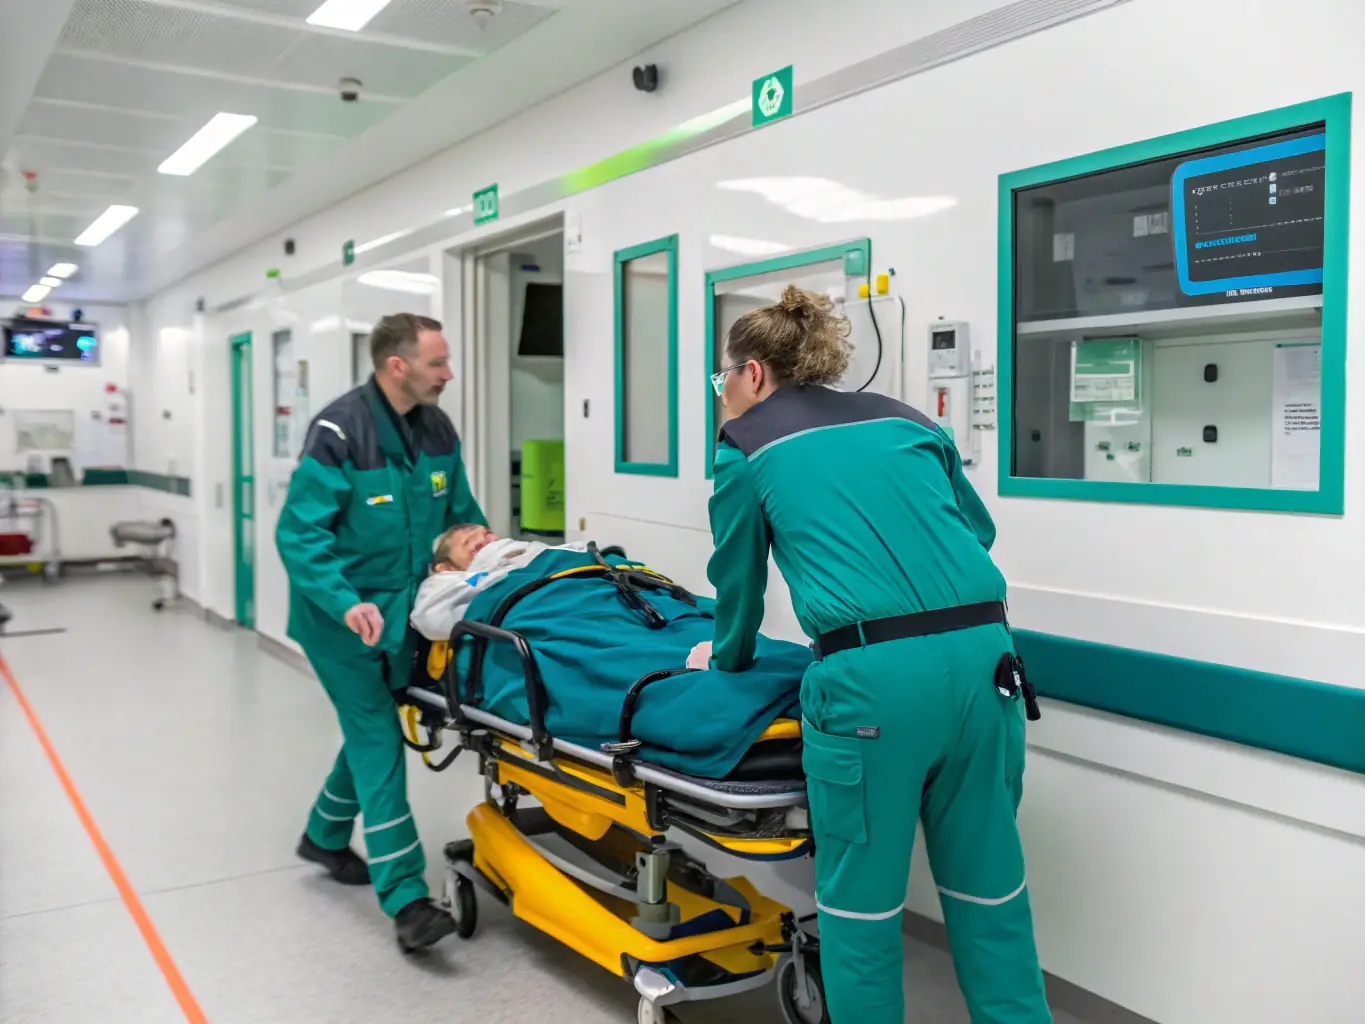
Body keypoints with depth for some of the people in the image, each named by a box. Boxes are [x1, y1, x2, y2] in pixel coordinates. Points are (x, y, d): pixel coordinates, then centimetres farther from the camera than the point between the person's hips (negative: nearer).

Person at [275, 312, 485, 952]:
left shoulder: (436, 429, 0)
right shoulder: (340, 432, -21)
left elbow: (463, 514, 12)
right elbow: (298, 534, -22)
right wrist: (346, 603, -33)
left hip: (399, 611, 7)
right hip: (341, 617, -7)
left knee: (372, 731, 18)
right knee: (379, 742, -8)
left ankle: (325, 836, 41)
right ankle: (406, 899, -5)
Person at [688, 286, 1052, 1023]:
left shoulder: (747, 445, 11)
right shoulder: (904, 420, 22)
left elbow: (737, 578, 21)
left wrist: (726, 659, 40)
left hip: (872, 674, -5)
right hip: (983, 654, 5)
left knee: (860, 896, 11)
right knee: (988, 883, 18)